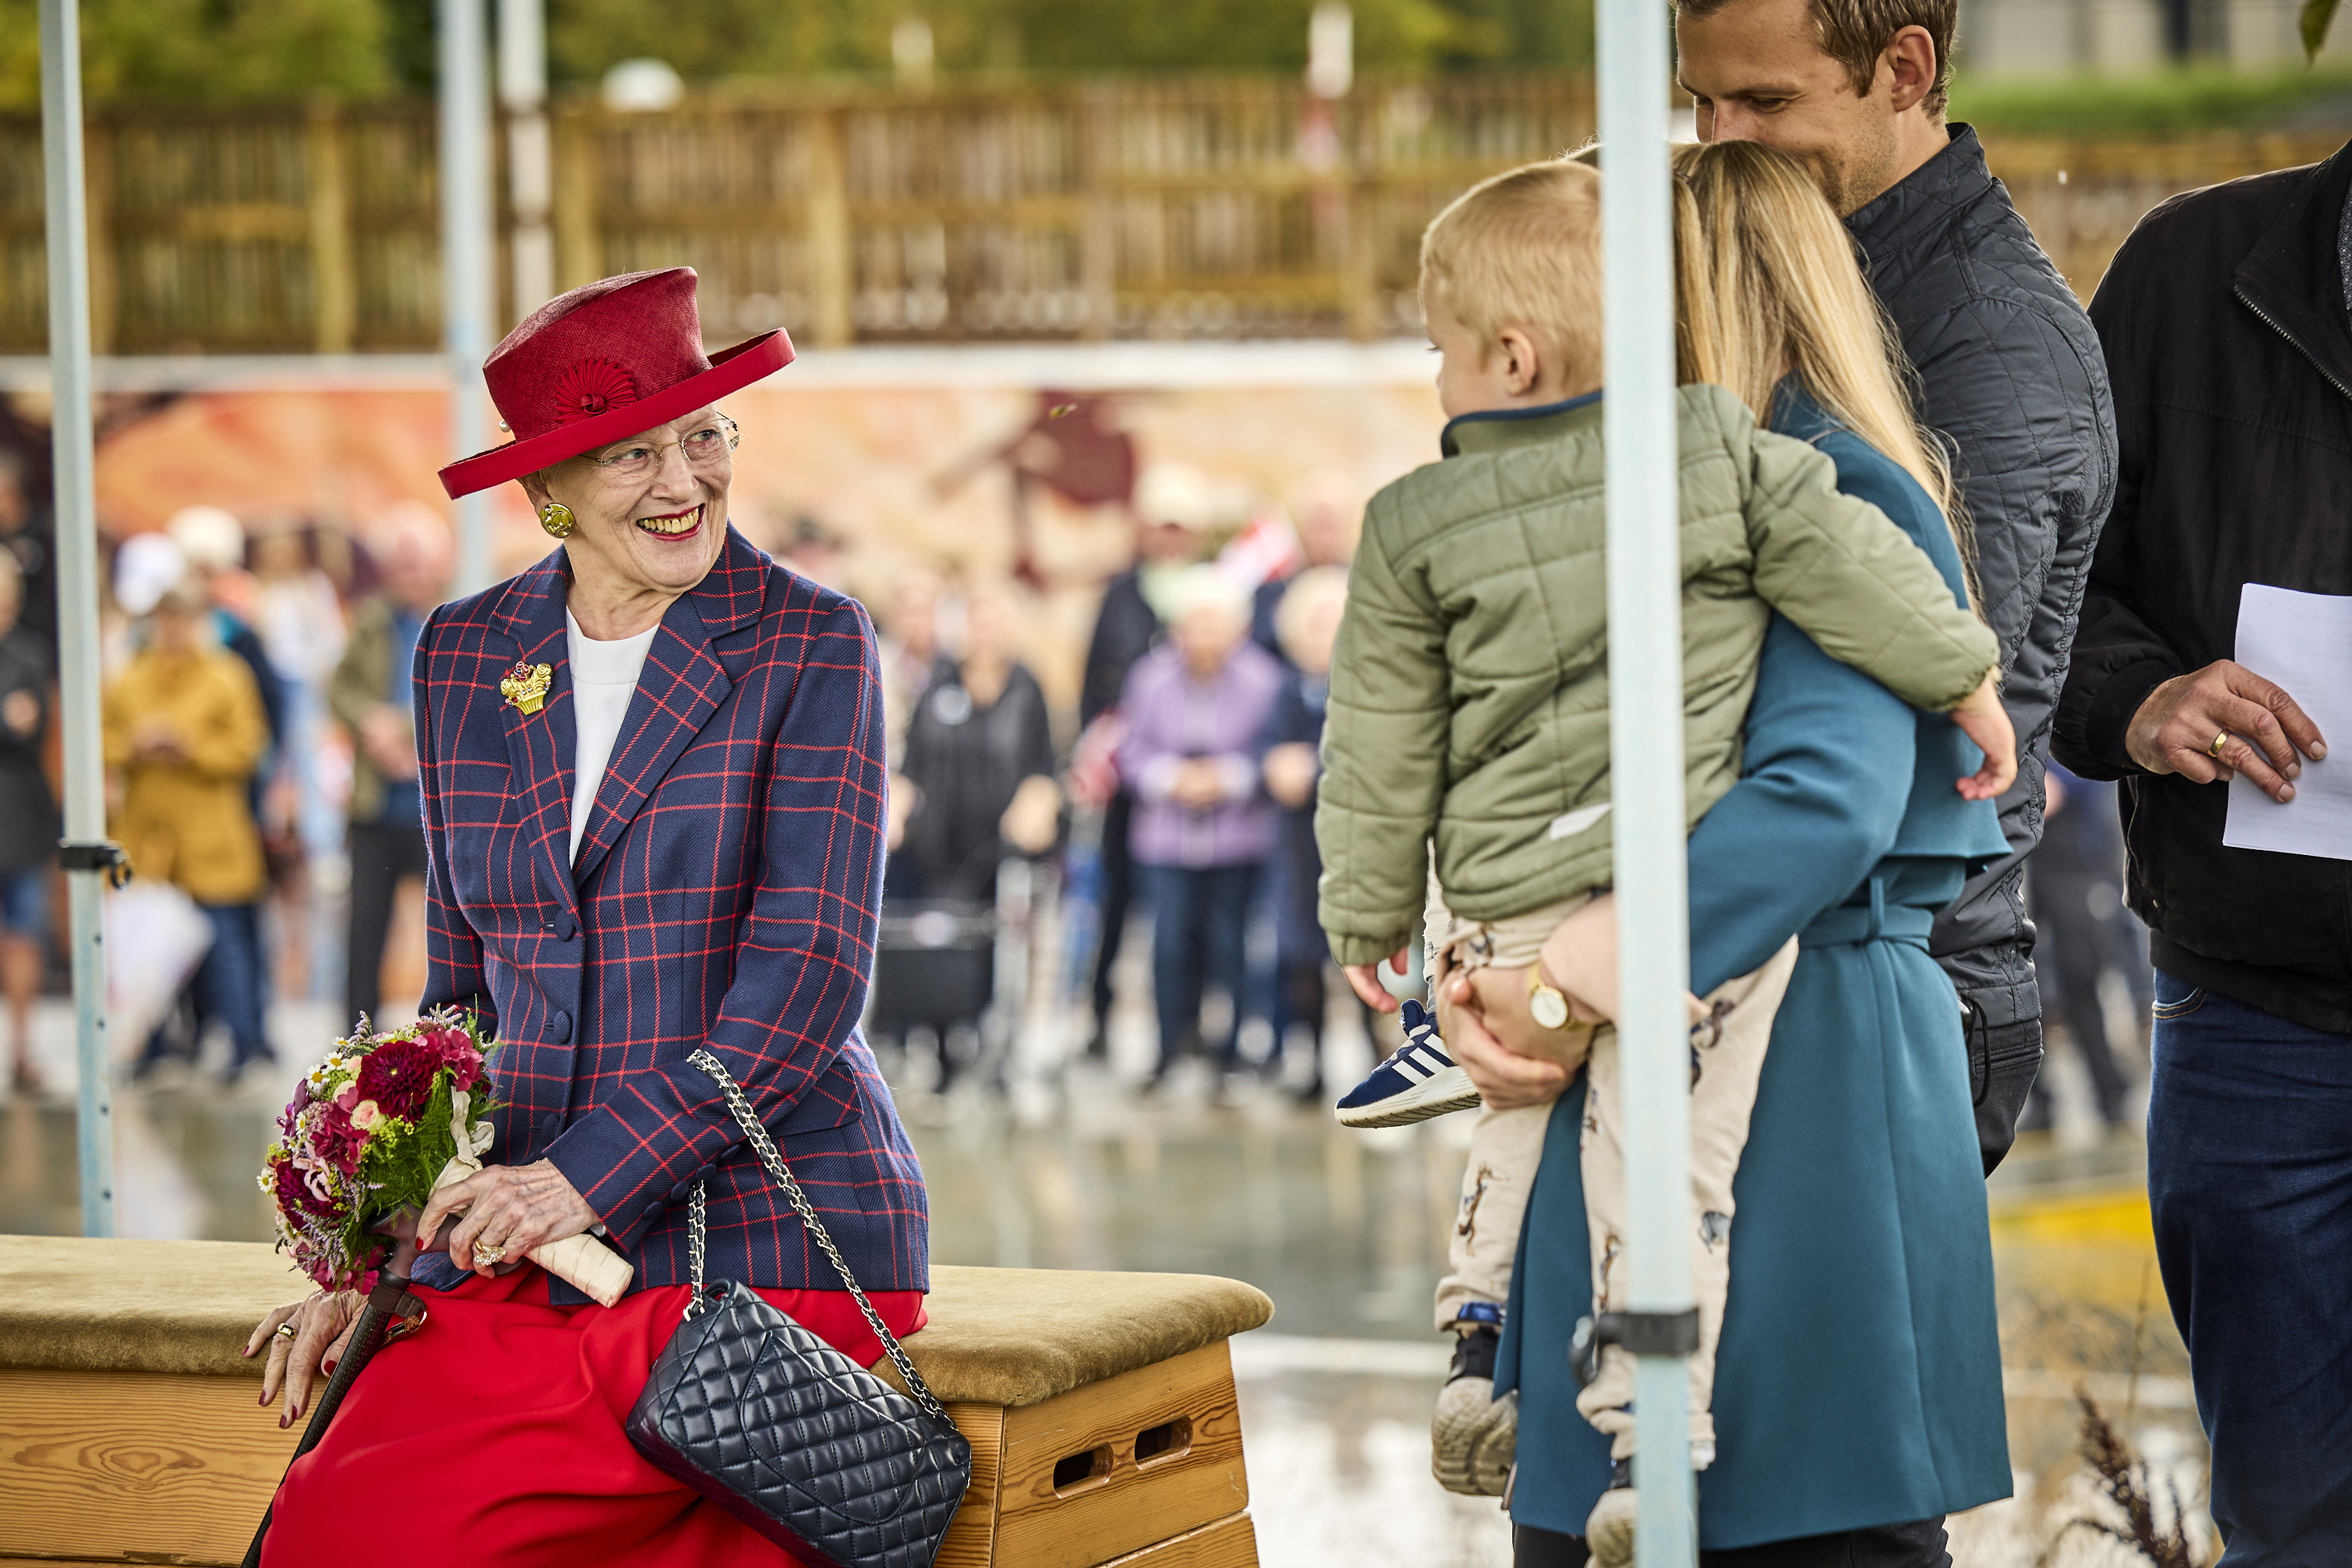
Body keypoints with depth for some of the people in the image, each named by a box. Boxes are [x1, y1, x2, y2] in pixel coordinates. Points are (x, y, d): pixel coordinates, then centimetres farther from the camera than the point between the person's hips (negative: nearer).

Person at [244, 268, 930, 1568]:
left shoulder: (811, 645, -2)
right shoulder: (465, 656, 12)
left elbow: (810, 976, -9)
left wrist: (593, 1171, -18)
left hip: (756, 1237, -4)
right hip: (519, 1254, 4)